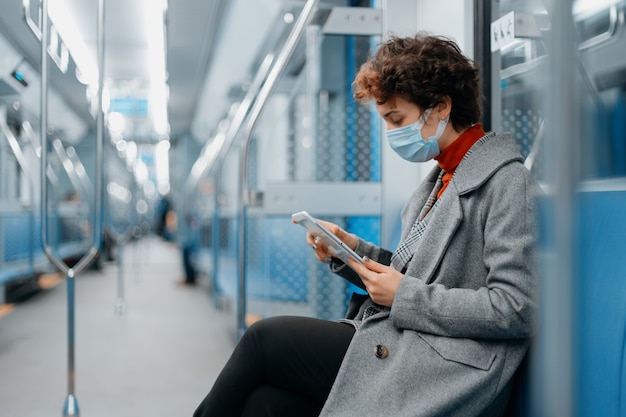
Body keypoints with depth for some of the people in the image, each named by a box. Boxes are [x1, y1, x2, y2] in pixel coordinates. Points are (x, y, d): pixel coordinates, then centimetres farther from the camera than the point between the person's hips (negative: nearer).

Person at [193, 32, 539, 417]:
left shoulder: (507, 182, -11)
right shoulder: (443, 177, 16)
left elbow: (514, 309, -19)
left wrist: (404, 295, -15)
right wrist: (352, 251, 4)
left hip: (438, 376, -7)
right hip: (396, 343, 8)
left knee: (264, 337, -9)